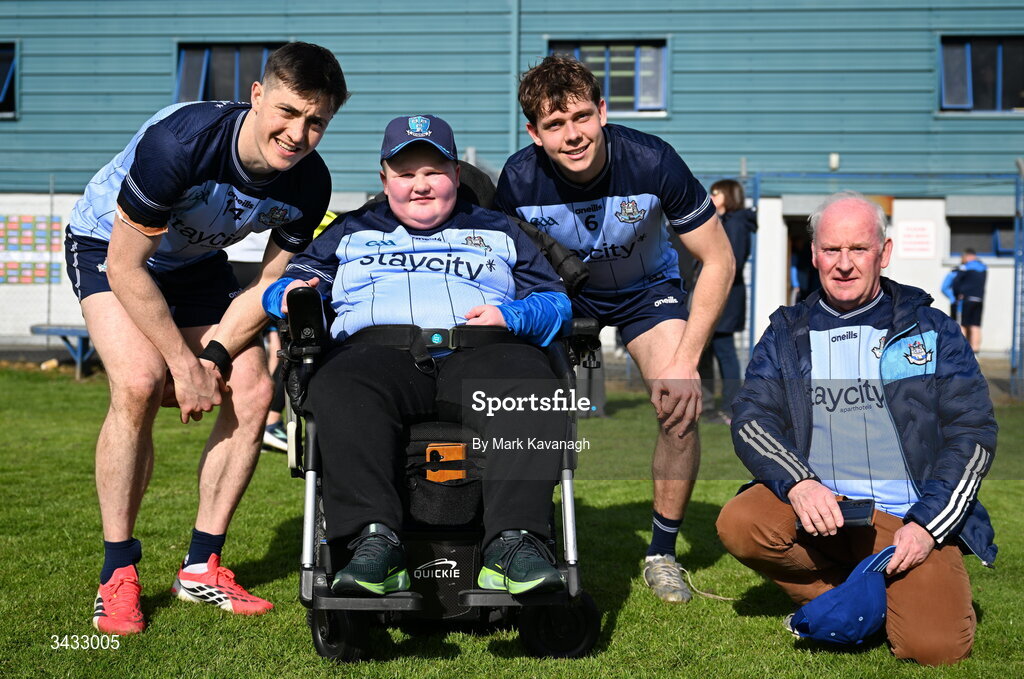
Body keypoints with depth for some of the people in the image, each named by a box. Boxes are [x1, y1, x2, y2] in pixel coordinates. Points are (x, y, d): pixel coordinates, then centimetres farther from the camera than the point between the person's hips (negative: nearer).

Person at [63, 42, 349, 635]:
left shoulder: (310, 184, -20)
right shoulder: (180, 140, -36)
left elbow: (270, 286, -9)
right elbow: (126, 266, -29)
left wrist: (211, 358, -20)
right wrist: (185, 364, -25)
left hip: (197, 263, 5)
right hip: (110, 249, -5)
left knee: (253, 392, -10)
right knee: (141, 381, -27)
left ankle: (202, 567, 4)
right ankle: (118, 575, -14)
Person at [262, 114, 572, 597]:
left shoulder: (496, 231, 31)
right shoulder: (352, 232, 32)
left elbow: (555, 299, 21)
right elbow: (284, 286, 25)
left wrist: (512, 316, -1)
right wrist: (293, 295, 0)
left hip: (481, 350, 0)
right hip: (379, 349, 0)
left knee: (531, 391, -36)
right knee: (339, 391, -38)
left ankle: (513, 543, -46)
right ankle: (374, 541, -48)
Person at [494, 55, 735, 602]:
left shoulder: (652, 162, -31)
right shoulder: (519, 180, -28)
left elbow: (718, 261, -21)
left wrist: (685, 359, -26)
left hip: (646, 287, 0)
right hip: (560, 289, 1)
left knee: (680, 404, -20)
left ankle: (662, 552, 0)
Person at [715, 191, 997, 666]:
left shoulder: (929, 329, 7)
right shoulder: (787, 333, 12)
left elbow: (973, 430, 3)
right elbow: (751, 419, 1)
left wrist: (926, 524, -10)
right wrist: (798, 483, -20)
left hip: (910, 516, -2)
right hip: (819, 503, 2)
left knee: (934, 645, -23)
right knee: (739, 524, -28)